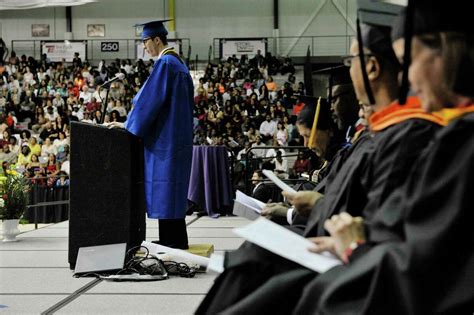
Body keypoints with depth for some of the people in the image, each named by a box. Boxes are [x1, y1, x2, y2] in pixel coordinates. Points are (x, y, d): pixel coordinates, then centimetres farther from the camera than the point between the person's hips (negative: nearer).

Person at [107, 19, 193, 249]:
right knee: (172, 190, 12)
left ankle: (173, 242, -4)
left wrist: (129, 124, -9)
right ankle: (175, 240, 16)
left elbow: (150, 98, -17)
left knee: (164, 187, -6)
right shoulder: (178, 63, 16)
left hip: (165, 135, -10)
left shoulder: (164, 63, -14)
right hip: (178, 134, 10)